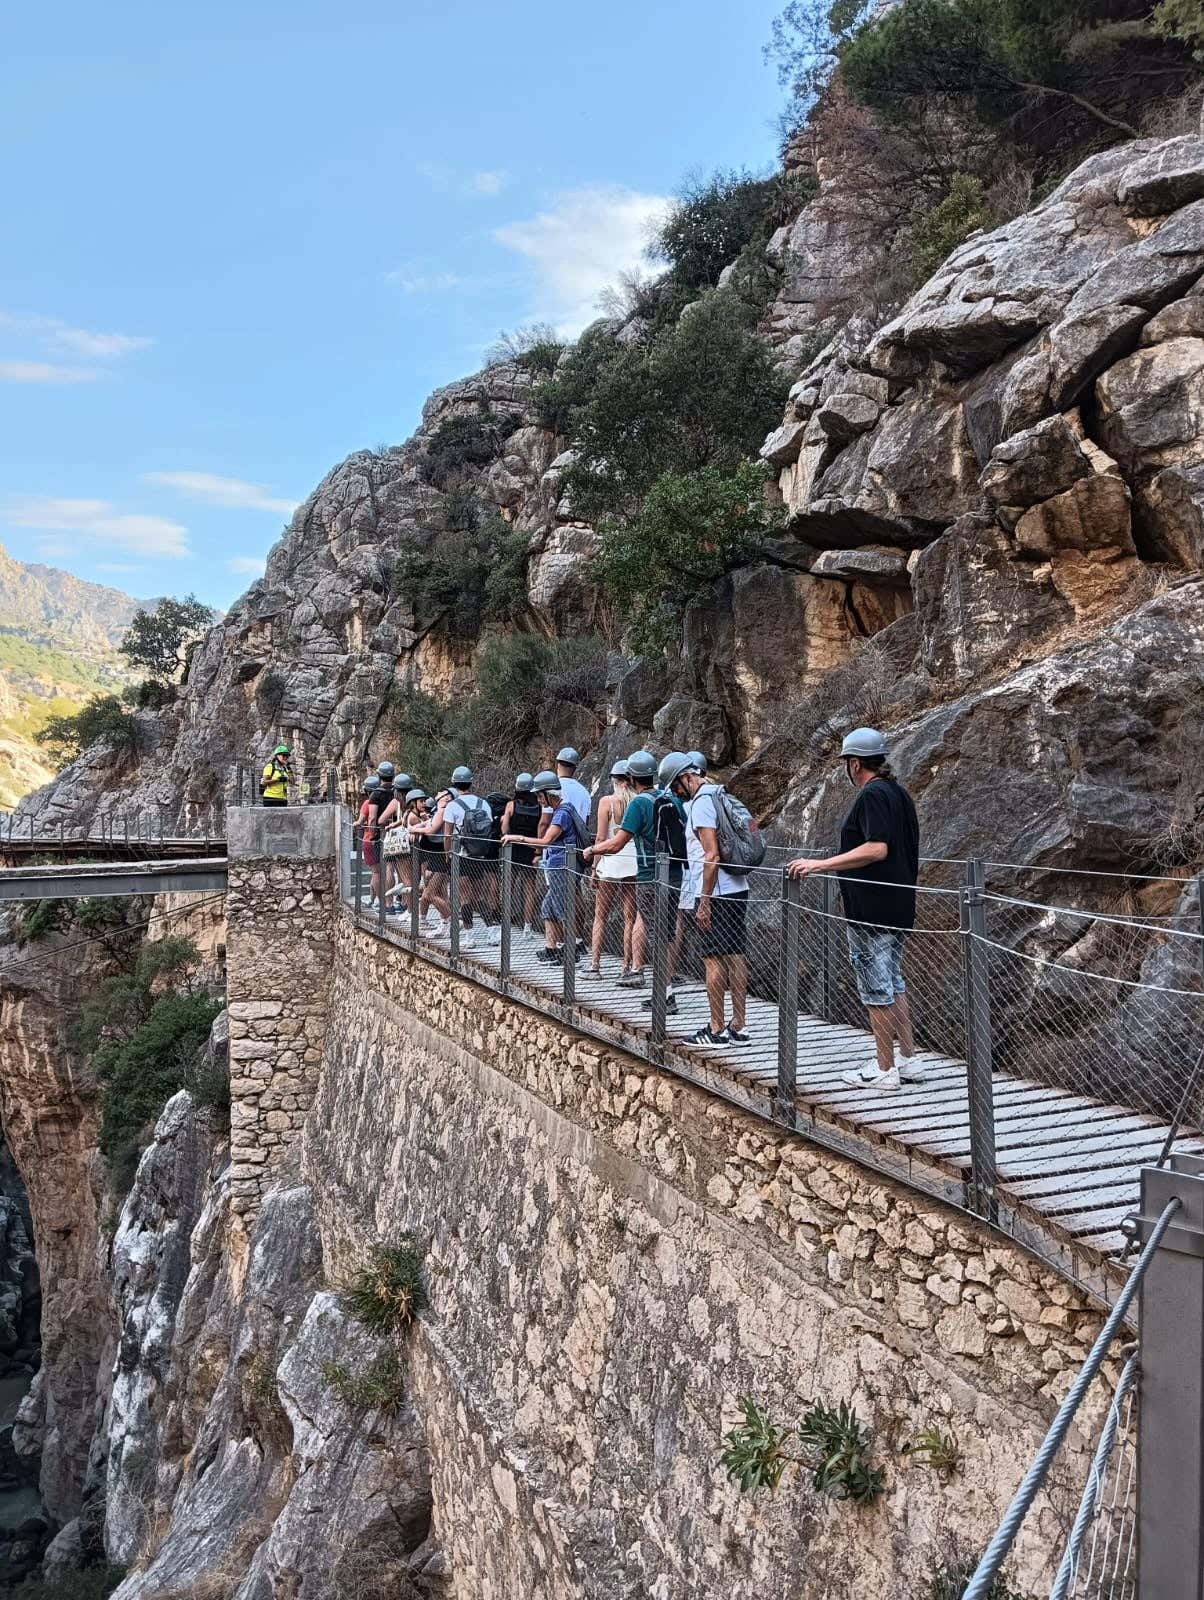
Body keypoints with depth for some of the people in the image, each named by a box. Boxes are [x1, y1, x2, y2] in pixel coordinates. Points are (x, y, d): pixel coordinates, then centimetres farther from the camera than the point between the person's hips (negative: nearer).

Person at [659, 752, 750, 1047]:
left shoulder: (701, 802, -13)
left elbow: (712, 855, -20)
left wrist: (704, 902, -18)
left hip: (715, 894, -9)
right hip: (737, 889, 9)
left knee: (713, 959, -3)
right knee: (736, 956, 9)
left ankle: (716, 1030, 3)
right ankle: (739, 1026, 14)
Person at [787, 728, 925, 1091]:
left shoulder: (871, 795, -16)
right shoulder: (899, 792, 13)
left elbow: (877, 849, -27)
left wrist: (820, 865, -27)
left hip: (870, 910, -10)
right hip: (898, 907, 10)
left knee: (876, 989, -1)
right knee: (893, 983, 18)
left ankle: (884, 1069, 7)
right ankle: (909, 1060, 22)